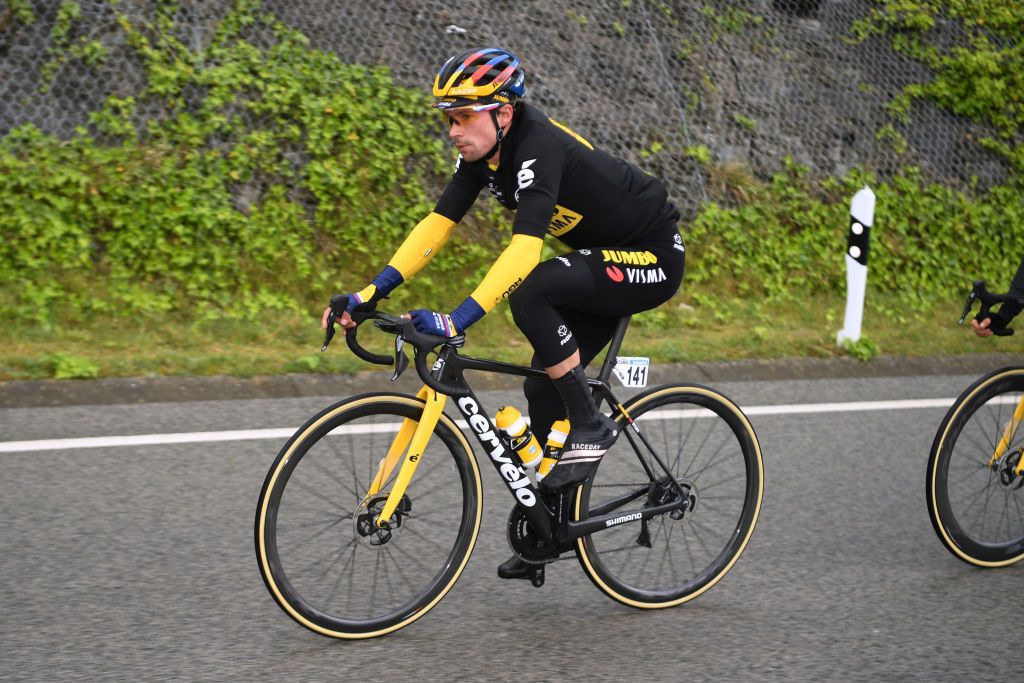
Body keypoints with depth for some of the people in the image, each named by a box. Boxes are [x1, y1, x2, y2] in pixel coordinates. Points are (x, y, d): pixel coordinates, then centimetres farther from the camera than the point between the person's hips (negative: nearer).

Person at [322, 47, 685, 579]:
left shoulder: (538, 148, -30)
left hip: (653, 259, -9)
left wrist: (456, 321, -48)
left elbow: (524, 247, -41)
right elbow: (438, 223, -4)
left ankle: (590, 426, -15)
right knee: (543, 389, 4)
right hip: (605, 257, 9)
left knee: (530, 292, -30)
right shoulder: (482, 151, -4)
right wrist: (371, 292, -13)